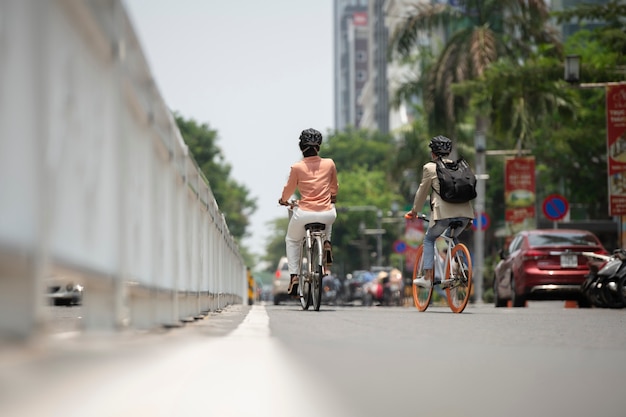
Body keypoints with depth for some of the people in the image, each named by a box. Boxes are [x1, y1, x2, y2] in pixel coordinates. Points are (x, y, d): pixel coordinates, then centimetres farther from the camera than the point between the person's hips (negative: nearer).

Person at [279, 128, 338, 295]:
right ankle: (327, 243, 19)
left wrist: (283, 200, 30)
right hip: (326, 215, 2)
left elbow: (289, 189, 7)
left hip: (304, 214, -2)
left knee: (291, 240, 27)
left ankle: (293, 276, 14)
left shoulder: (297, 167, -6)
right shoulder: (329, 164, 1)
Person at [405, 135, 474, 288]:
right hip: (464, 212, 4)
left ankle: (427, 277, 6)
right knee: (453, 238, 30)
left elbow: (422, 191, 13)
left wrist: (414, 211, 27)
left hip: (443, 211, -4)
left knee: (429, 239, 17)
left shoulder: (430, 168, 6)